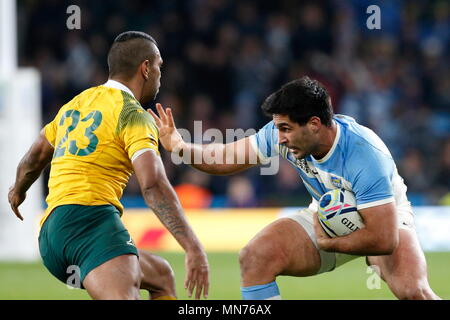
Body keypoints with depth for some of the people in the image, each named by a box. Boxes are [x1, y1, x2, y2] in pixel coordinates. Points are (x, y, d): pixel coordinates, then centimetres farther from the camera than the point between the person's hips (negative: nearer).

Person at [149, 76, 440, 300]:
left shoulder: (366, 155, -36)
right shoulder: (282, 134, -19)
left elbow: (385, 239, -35)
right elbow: (227, 157, -4)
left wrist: (327, 243, -23)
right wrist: (181, 148, -22)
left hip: (385, 218, -5)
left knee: (412, 291, -33)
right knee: (254, 258, -18)